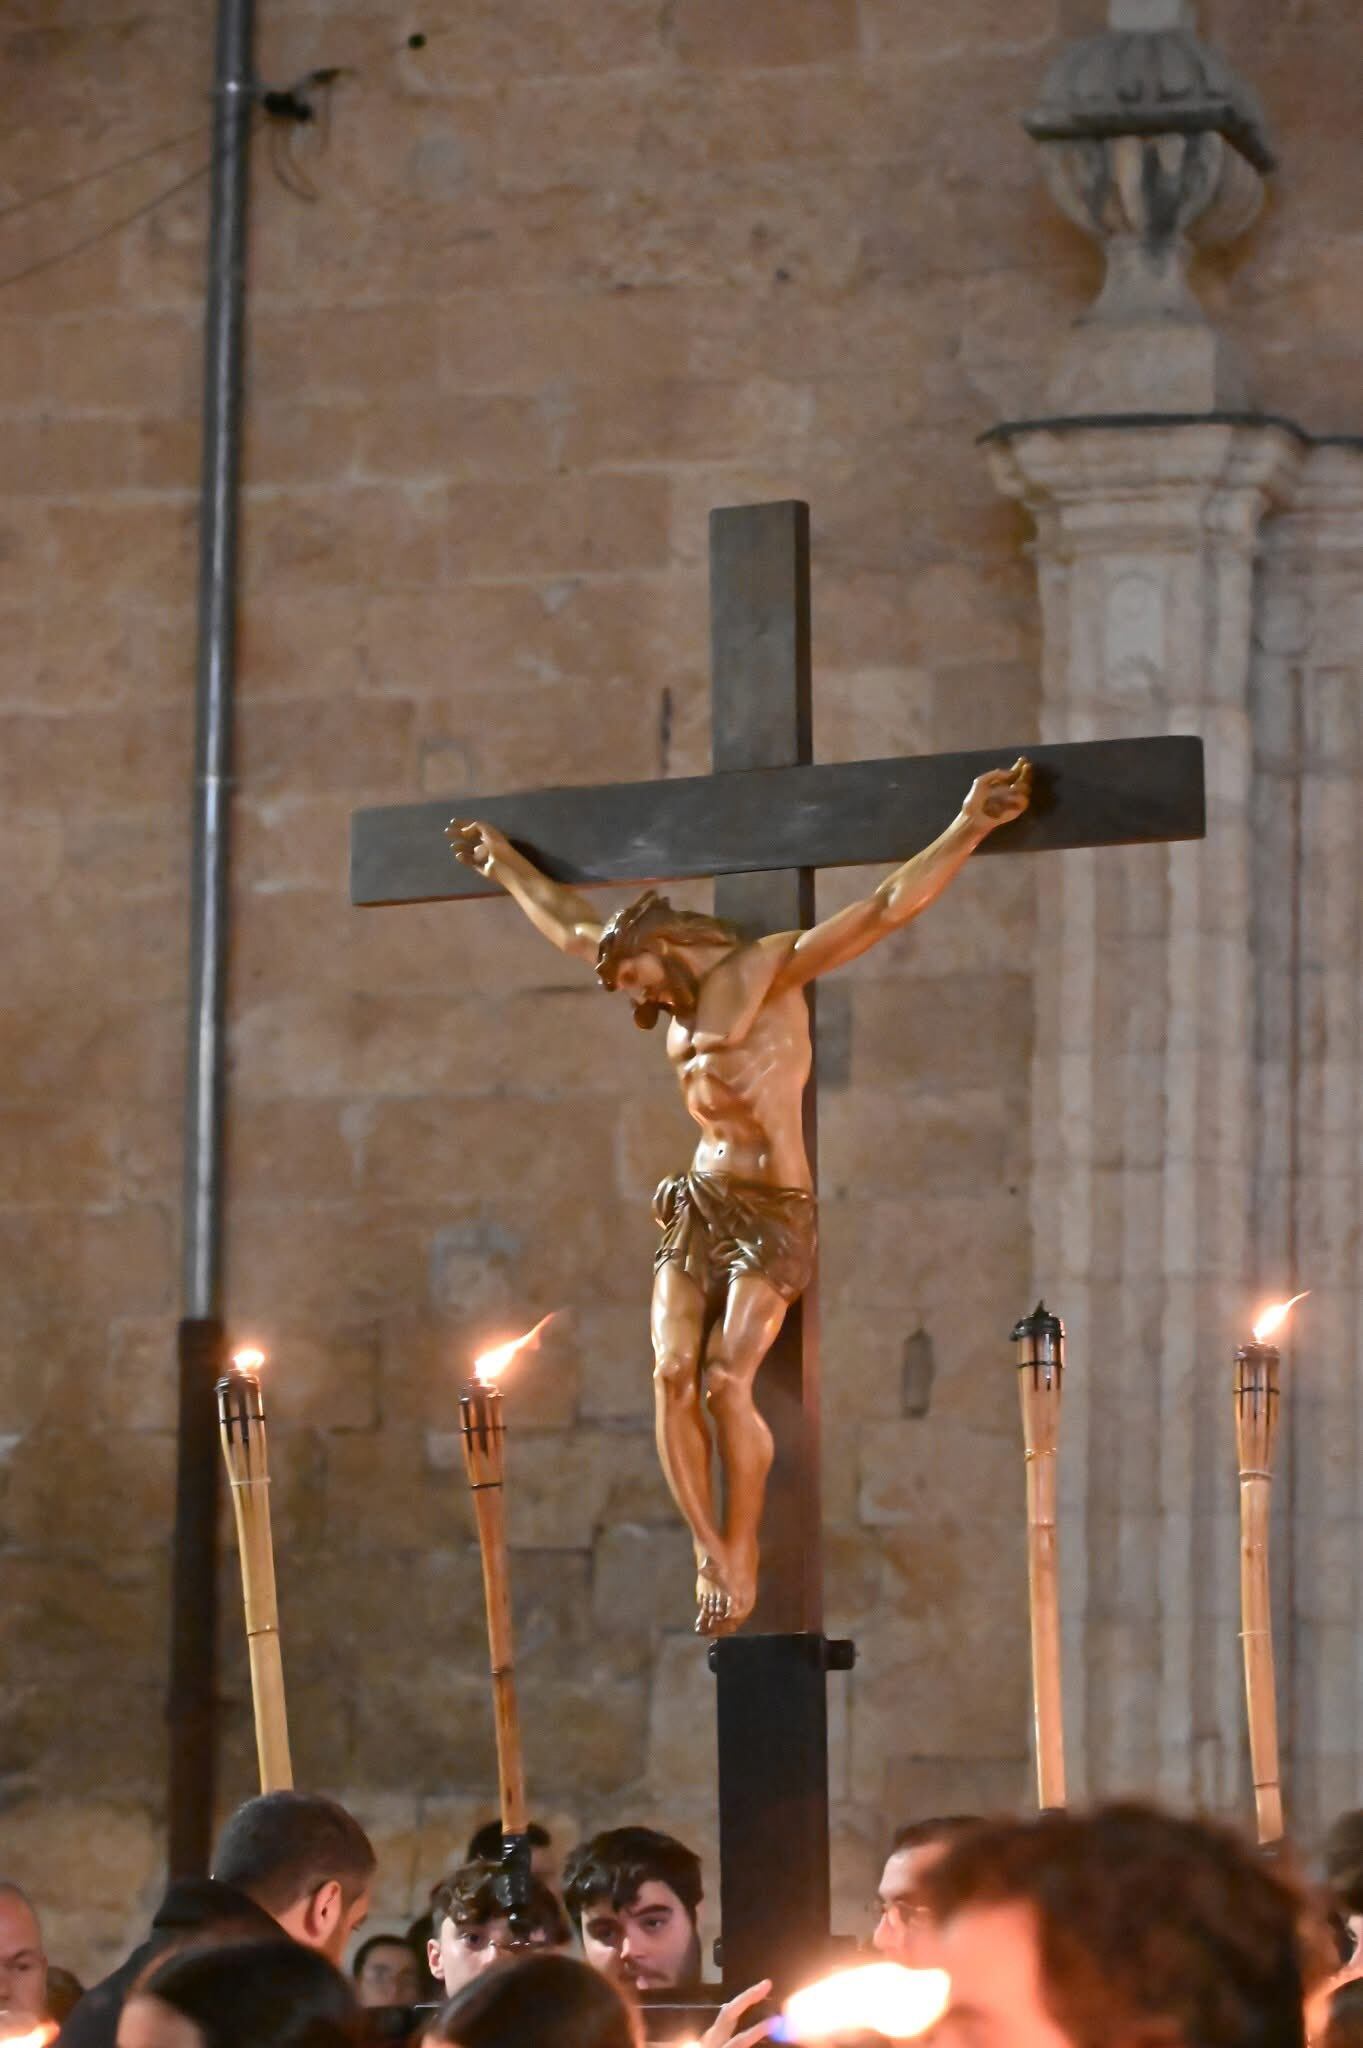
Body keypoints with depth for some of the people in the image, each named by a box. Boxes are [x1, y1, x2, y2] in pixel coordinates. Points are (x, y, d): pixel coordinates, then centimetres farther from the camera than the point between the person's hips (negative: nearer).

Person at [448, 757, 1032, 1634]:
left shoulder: (769, 969, -4)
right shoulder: (677, 1003, 17)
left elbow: (890, 906, -9)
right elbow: (568, 925, 32)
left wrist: (968, 829, -16)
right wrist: (505, 861, 42)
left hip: (773, 1210, -6)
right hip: (698, 1203, 6)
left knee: (728, 1381, -18)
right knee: (673, 1376, -10)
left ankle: (742, 1553, -4)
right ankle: (710, 1555, -5)